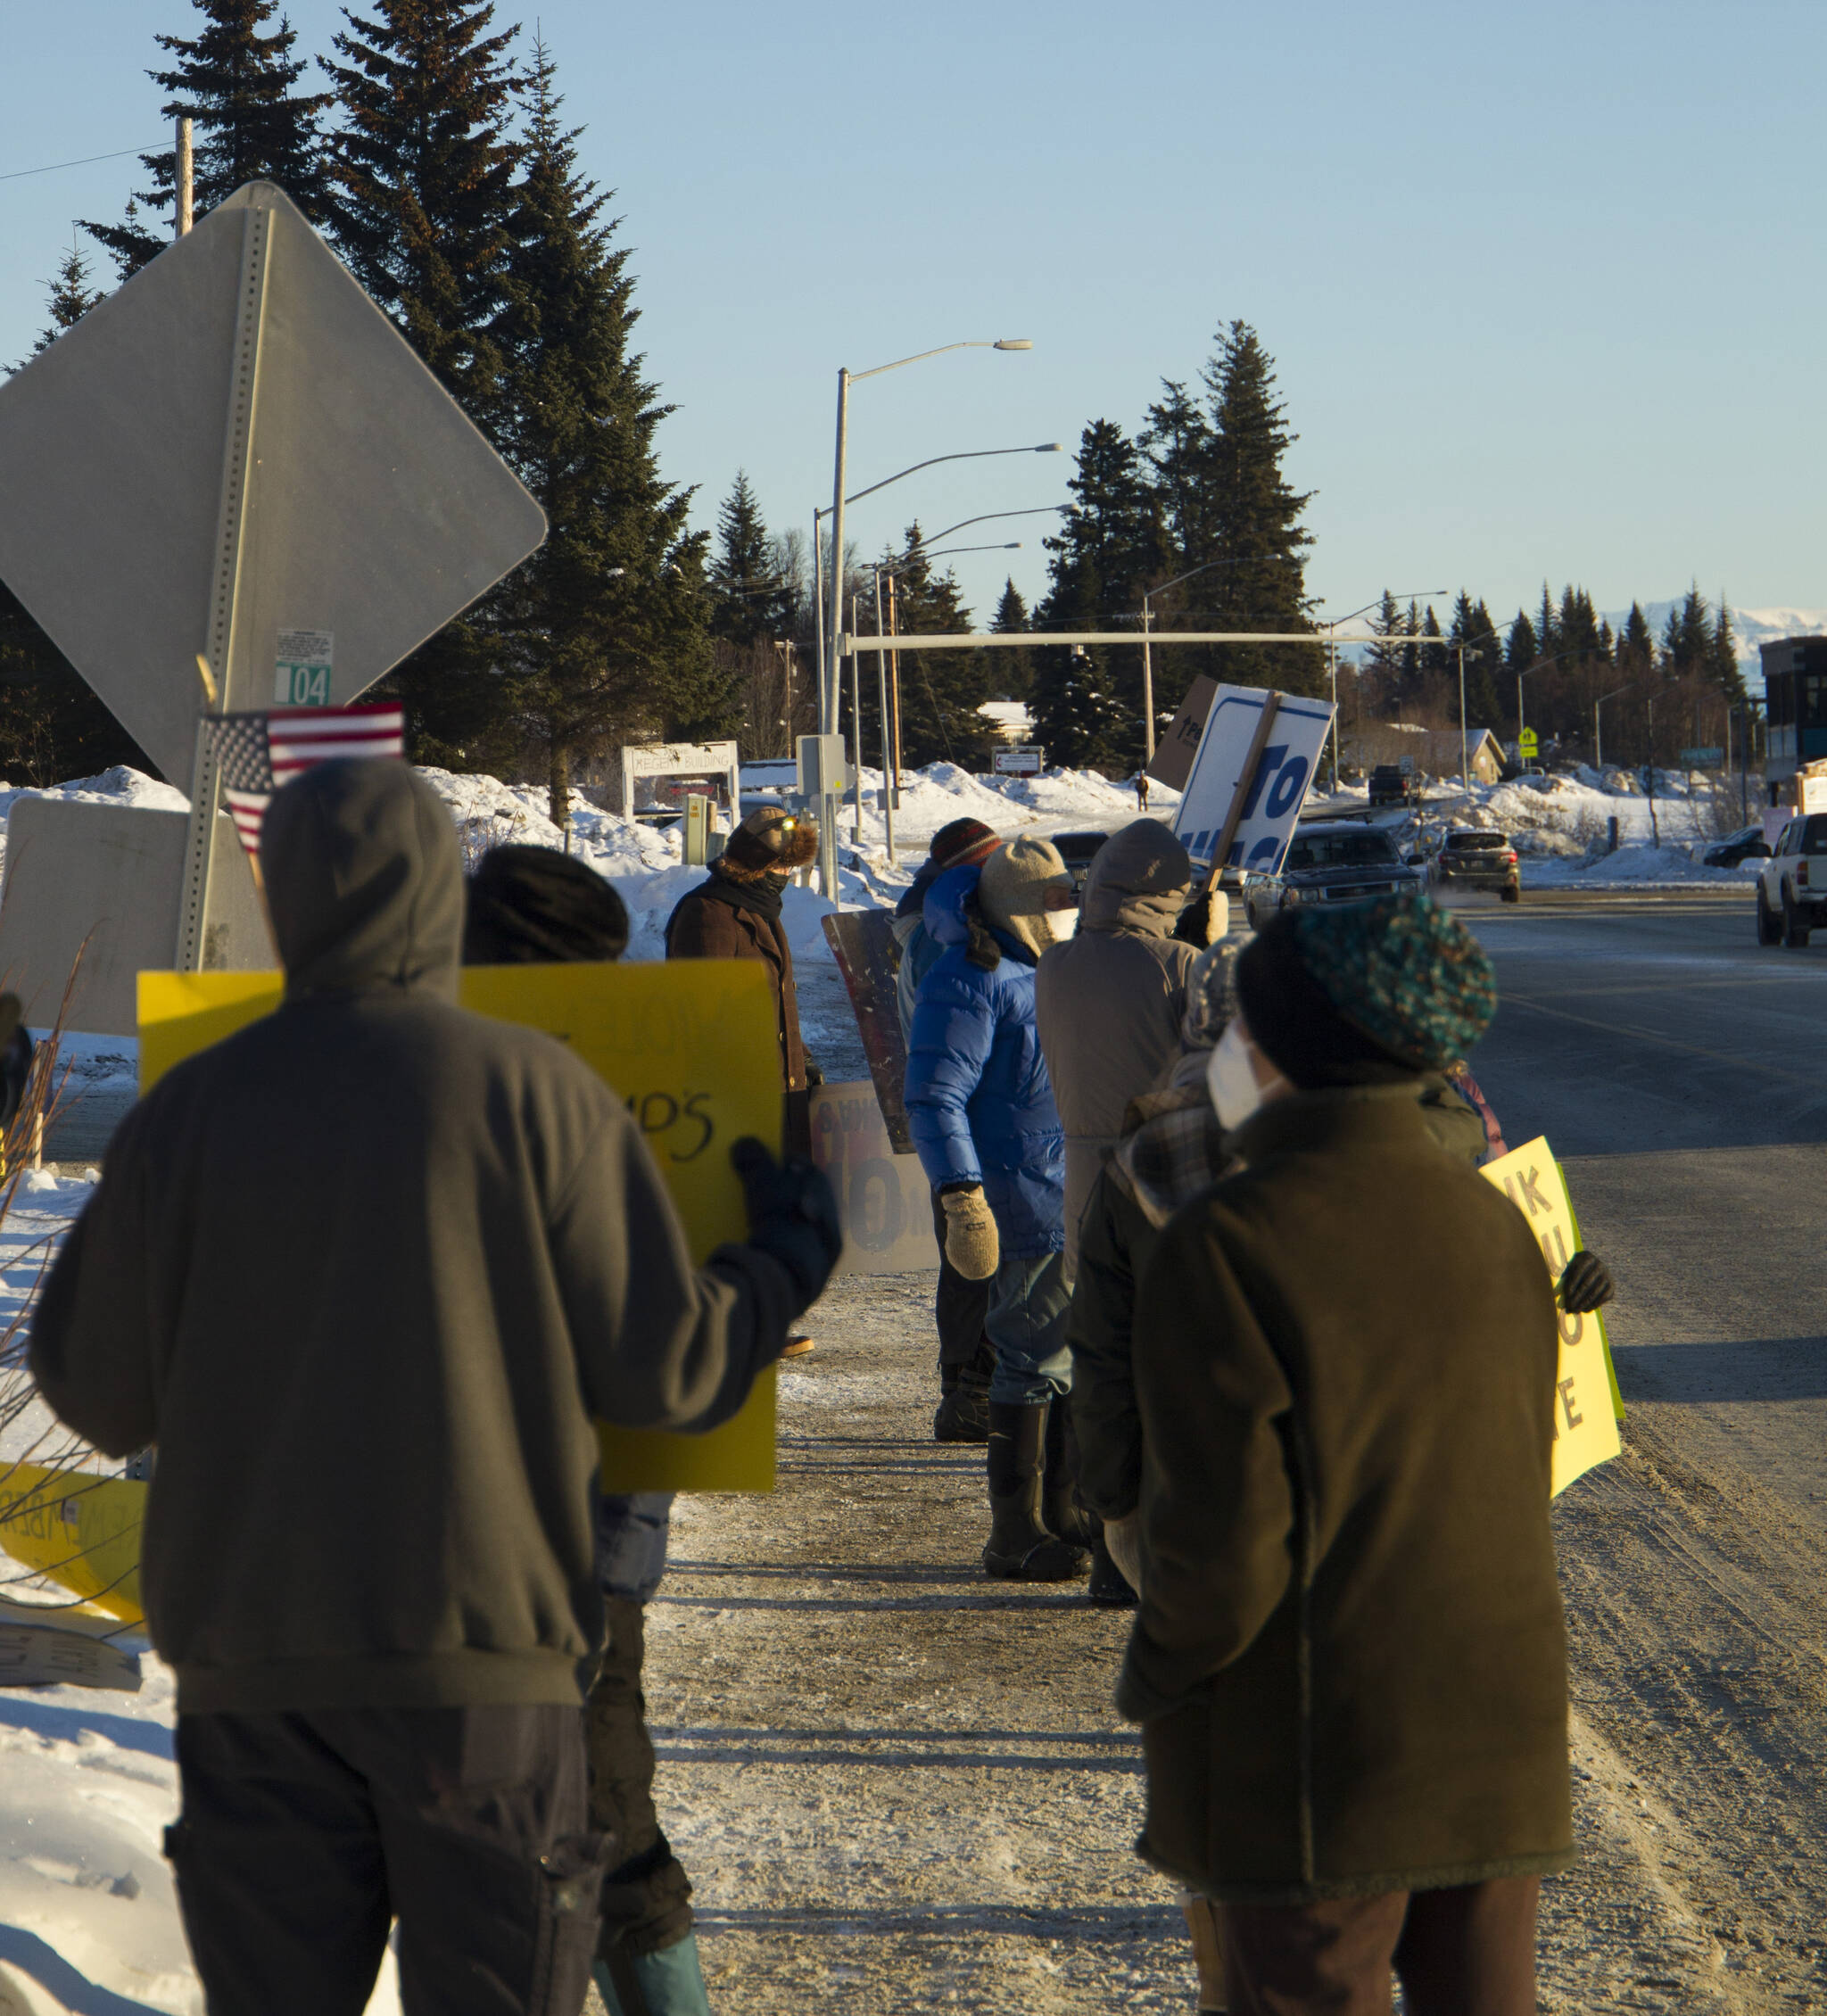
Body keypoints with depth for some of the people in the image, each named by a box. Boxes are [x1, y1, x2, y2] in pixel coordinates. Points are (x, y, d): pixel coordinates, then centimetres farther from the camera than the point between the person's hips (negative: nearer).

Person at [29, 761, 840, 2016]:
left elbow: (98, 1394, 7)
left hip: (247, 1653, 2)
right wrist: (788, 1262, 16)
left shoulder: (188, 1111, 2)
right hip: (482, 1640, -2)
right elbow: (661, 1368, -3)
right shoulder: (534, 1091, -5)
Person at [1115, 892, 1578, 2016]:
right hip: (1502, 1739, 6)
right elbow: (1527, 1471, 11)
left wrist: (1154, 1683, -1)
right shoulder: (1495, 1225, 3)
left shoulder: (1227, 1247, -17)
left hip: (1318, 1756, -6)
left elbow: (1221, 1540, -18)